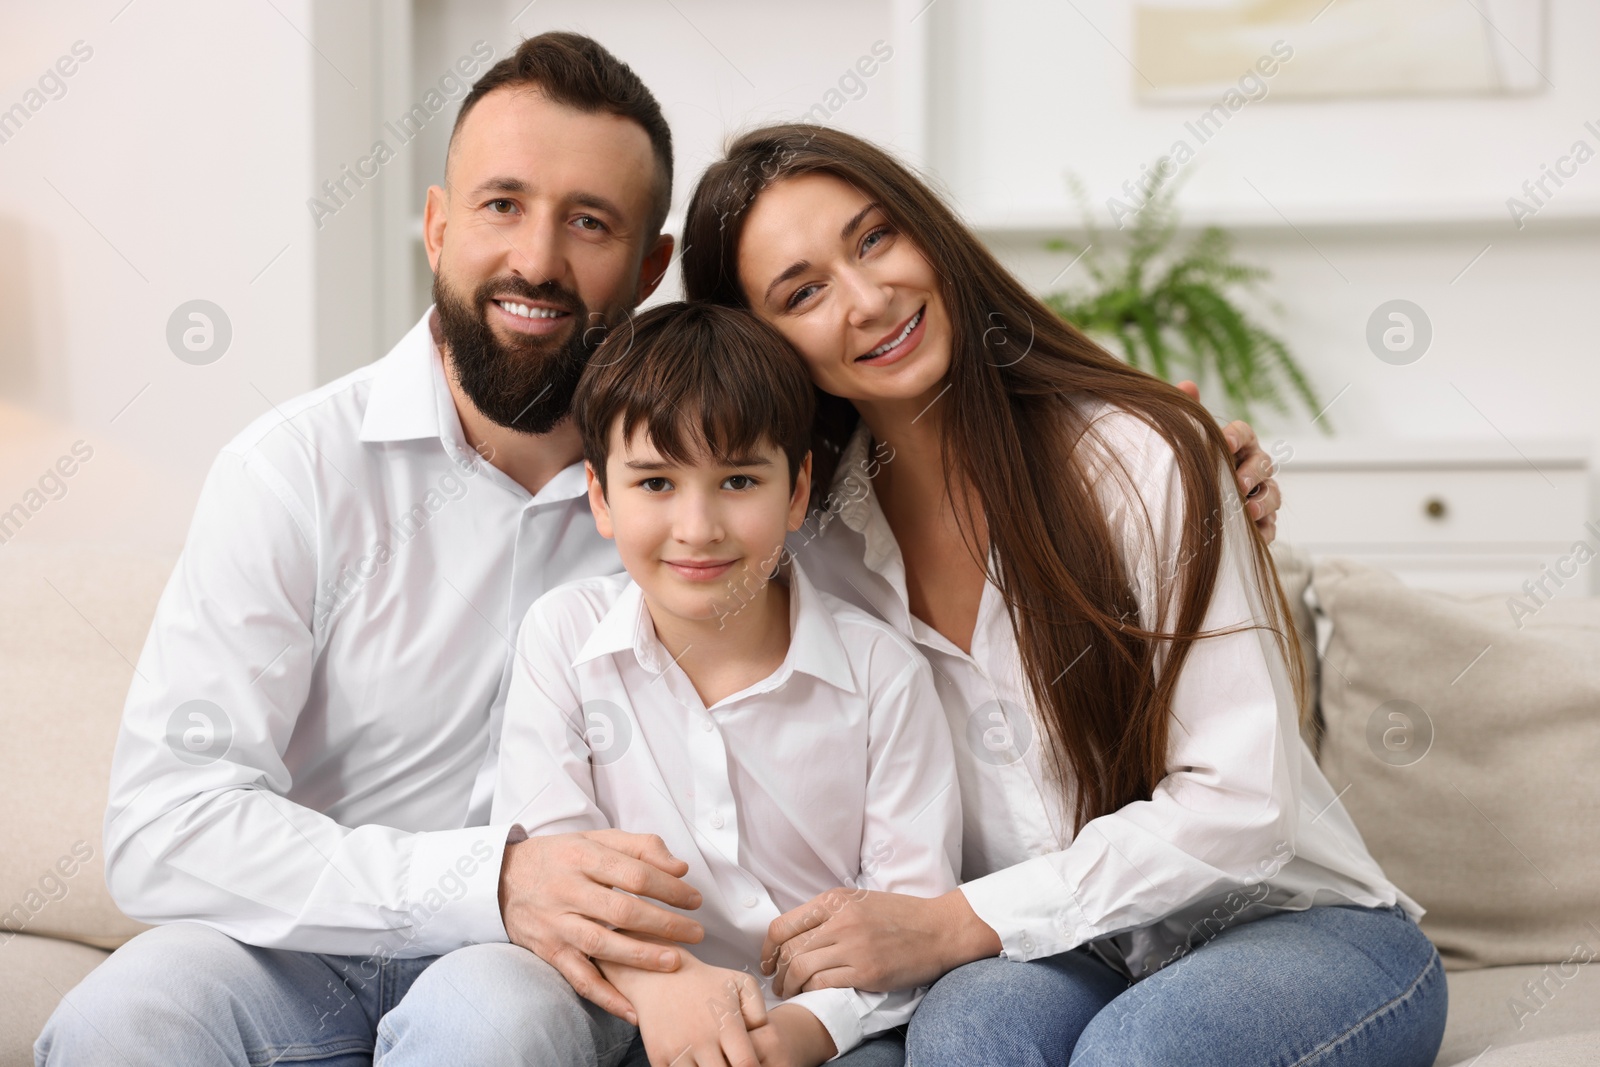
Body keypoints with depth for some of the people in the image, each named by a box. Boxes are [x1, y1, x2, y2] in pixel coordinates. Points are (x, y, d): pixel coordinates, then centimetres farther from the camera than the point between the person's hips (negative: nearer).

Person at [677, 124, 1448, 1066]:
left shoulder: (1140, 458, -12)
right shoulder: (811, 550, 1)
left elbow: (1240, 803, -16)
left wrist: (954, 925, -21)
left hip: (1300, 925, -2)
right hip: (1062, 960, 2)